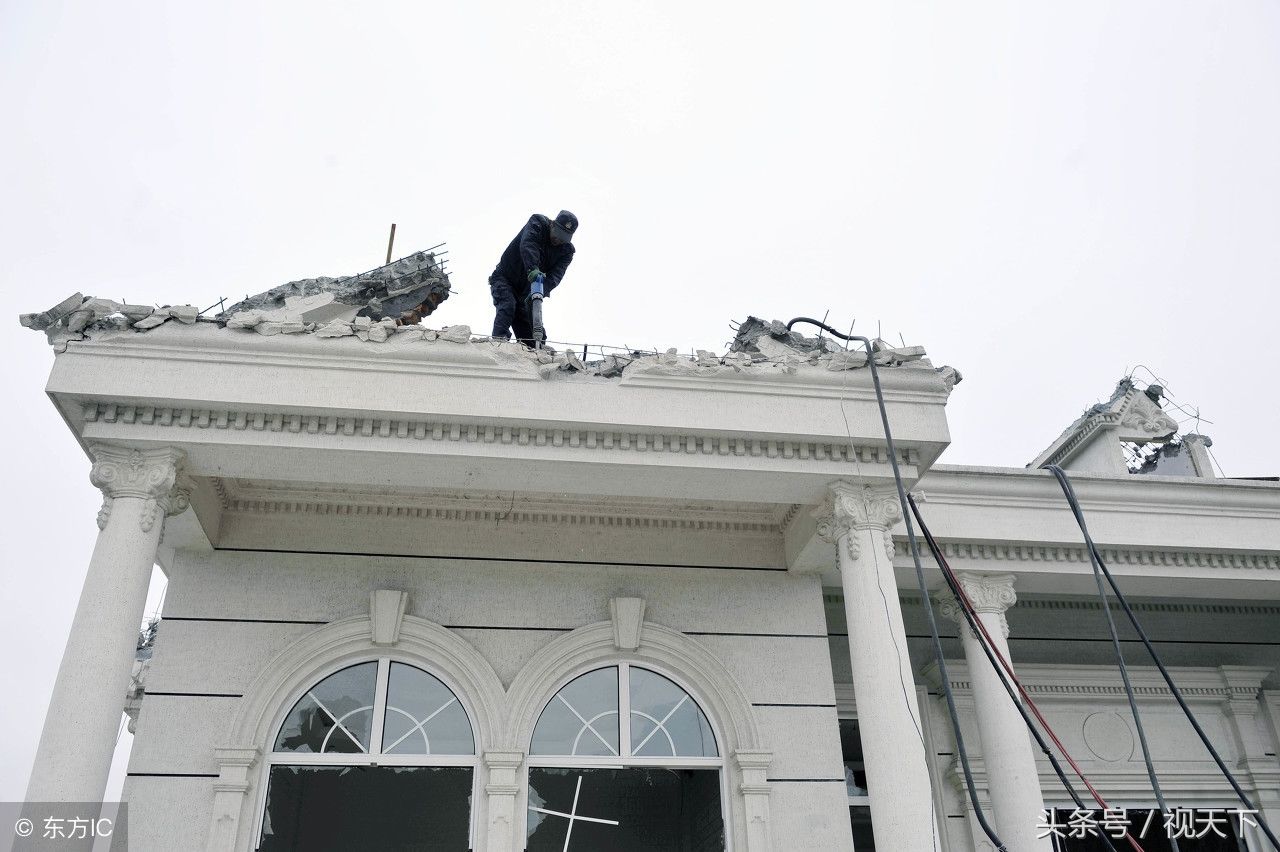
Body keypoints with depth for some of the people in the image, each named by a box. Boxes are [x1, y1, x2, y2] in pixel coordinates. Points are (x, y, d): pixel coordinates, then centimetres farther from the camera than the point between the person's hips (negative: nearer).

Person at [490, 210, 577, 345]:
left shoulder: (567, 251, -7)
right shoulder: (537, 222, -15)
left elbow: (556, 274, -22)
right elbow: (527, 244, -35)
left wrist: (541, 290, -42)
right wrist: (532, 269, -52)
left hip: (525, 291, 4)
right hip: (504, 279, -4)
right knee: (507, 306, -27)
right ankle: (499, 340, -35)